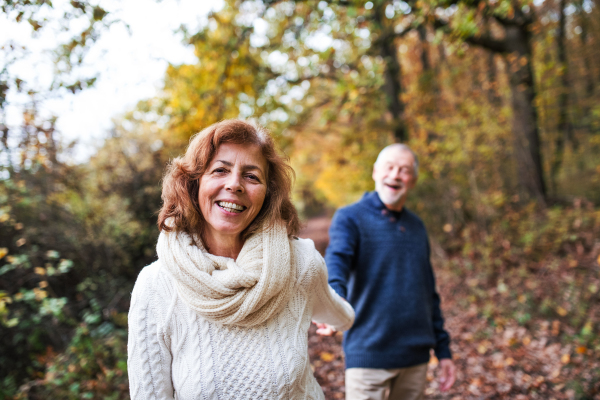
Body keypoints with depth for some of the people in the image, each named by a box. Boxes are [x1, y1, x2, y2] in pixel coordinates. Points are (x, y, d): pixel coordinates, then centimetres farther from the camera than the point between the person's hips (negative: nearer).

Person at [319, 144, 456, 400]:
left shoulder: (416, 227, 12)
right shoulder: (350, 218, -6)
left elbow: (429, 293, 16)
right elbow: (337, 261, -26)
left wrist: (443, 349, 14)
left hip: (415, 358, 6)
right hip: (368, 356, -5)